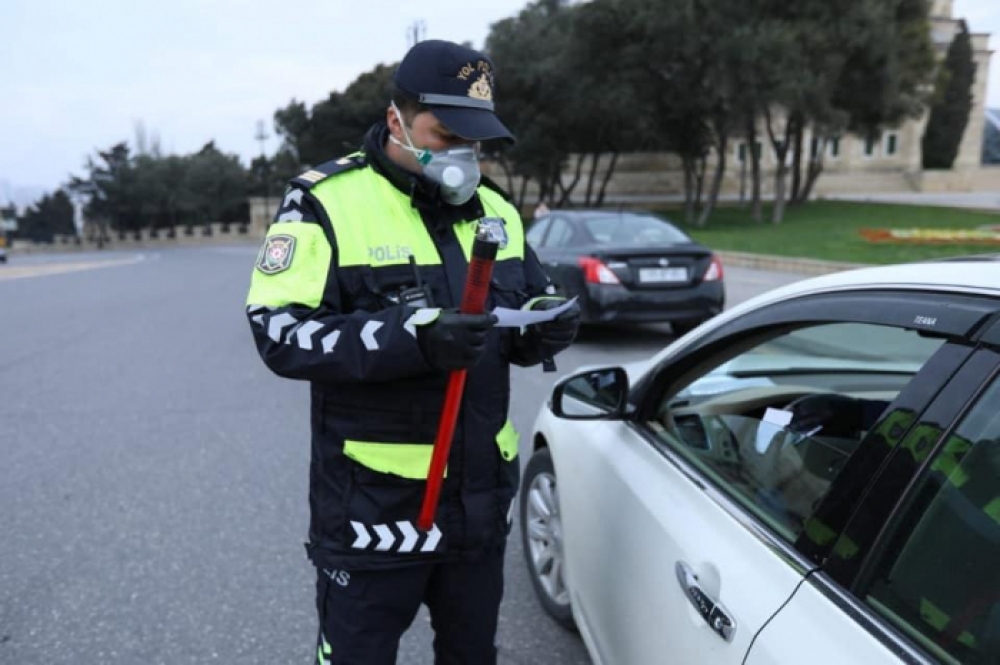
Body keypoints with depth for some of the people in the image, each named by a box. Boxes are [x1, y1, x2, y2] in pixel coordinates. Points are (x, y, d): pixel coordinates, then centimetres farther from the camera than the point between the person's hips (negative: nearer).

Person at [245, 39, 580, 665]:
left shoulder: (496, 207, 7)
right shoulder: (327, 201, -11)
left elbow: (525, 311, 13)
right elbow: (279, 332, -19)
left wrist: (546, 325, -12)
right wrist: (411, 339, -31)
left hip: (481, 497, 5)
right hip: (373, 505, -5)